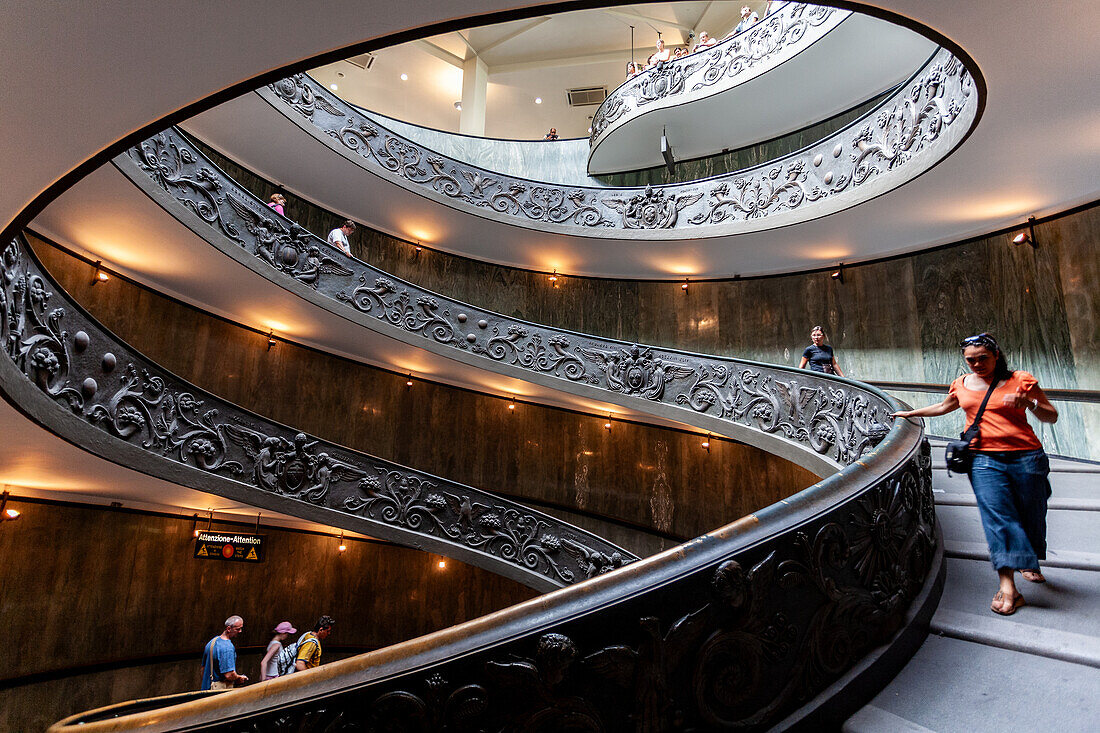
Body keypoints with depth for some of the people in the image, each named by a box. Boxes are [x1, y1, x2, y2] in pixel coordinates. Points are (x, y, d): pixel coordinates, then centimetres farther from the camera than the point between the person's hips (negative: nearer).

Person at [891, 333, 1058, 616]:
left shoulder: (1021, 380, 2)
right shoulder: (962, 384, 12)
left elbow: (1052, 417, 5)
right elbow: (943, 407, 32)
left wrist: (1029, 403, -15)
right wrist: (911, 413, 38)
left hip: (1025, 457, -1)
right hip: (984, 459, 1)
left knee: (1030, 515, 7)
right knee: (997, 516, -11)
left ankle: (1030, 563, 37)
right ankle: (1007, 587, -15)